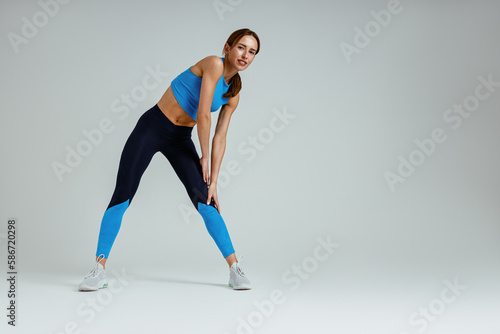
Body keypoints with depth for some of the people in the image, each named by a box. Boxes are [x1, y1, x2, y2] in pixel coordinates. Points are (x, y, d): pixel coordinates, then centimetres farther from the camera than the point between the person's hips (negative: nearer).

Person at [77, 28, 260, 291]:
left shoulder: (232, 95, 3)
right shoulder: (214, 64, -16)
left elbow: (220, 138, 1)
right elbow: (203, 115, -20)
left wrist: (213, 181, -3)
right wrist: (205, 157, -10)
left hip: (180, 140, 5)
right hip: (152, 128, -5)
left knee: (204, 200, -6)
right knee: (122, 197, -9)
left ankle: (234, 269, 1)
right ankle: (99, 270, 0)